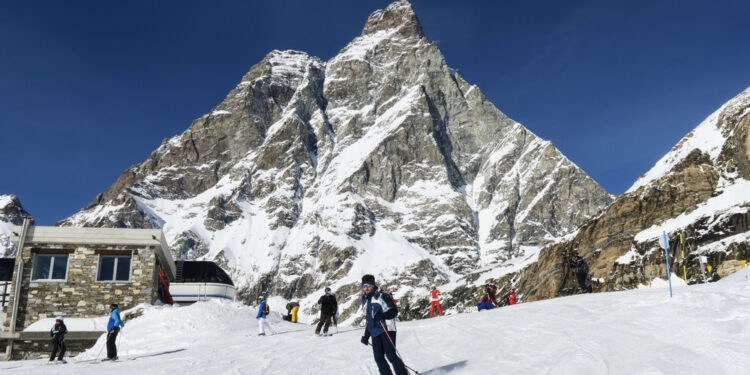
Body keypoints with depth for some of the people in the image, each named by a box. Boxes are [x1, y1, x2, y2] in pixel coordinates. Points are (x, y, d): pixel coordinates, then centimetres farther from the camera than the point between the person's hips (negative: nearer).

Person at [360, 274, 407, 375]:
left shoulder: (381, 296, -5)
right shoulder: (365, 301, 20)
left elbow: (394, 311, -13)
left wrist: (382, 315, -29)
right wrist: (366, 336, 25)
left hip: (387, 329, -7)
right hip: (375, 333, 7)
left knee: (391, 355, -14)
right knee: (379, 358, 0)